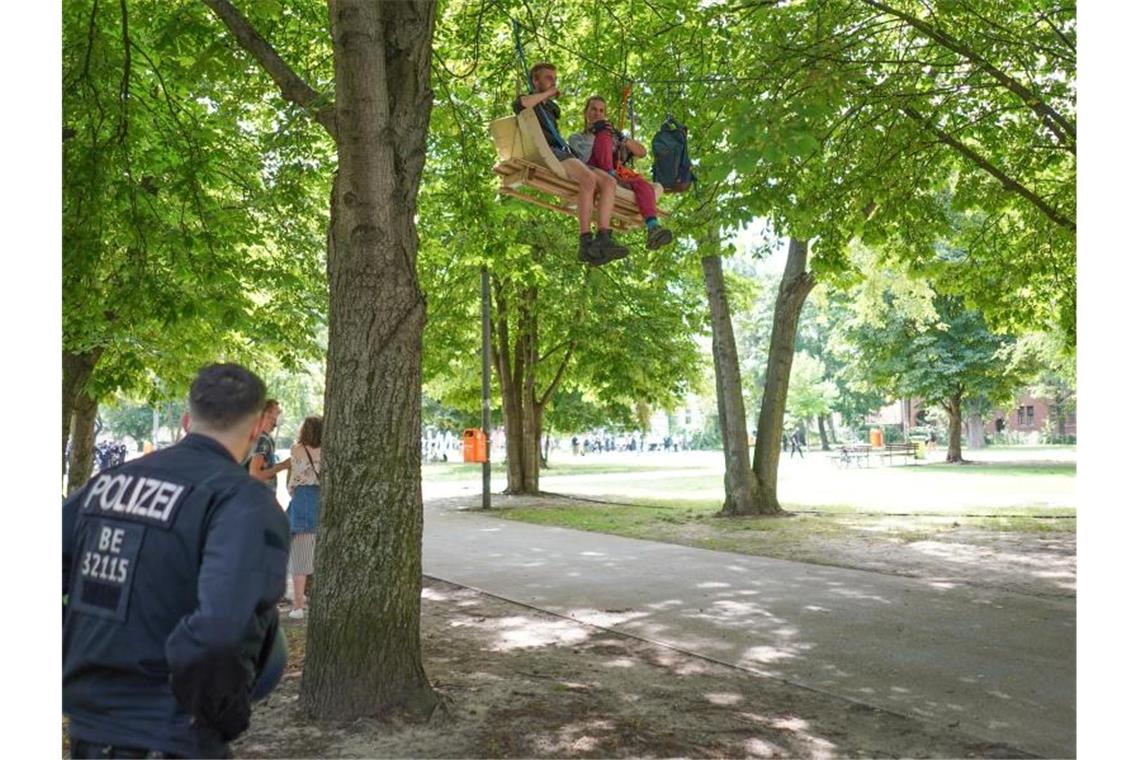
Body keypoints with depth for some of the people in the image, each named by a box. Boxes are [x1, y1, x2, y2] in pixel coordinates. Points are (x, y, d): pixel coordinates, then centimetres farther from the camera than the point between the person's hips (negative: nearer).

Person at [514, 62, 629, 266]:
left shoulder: (550, 108, 39)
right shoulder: (528, 101, 17)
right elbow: (519, 104, -10)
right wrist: (547, 94, 1)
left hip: (564, 154, 8)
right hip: (546, 153, -8)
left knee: (609, 182, -17)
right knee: (589, 178, -34)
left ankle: (603, 239, -33)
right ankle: (586, 243, -39)